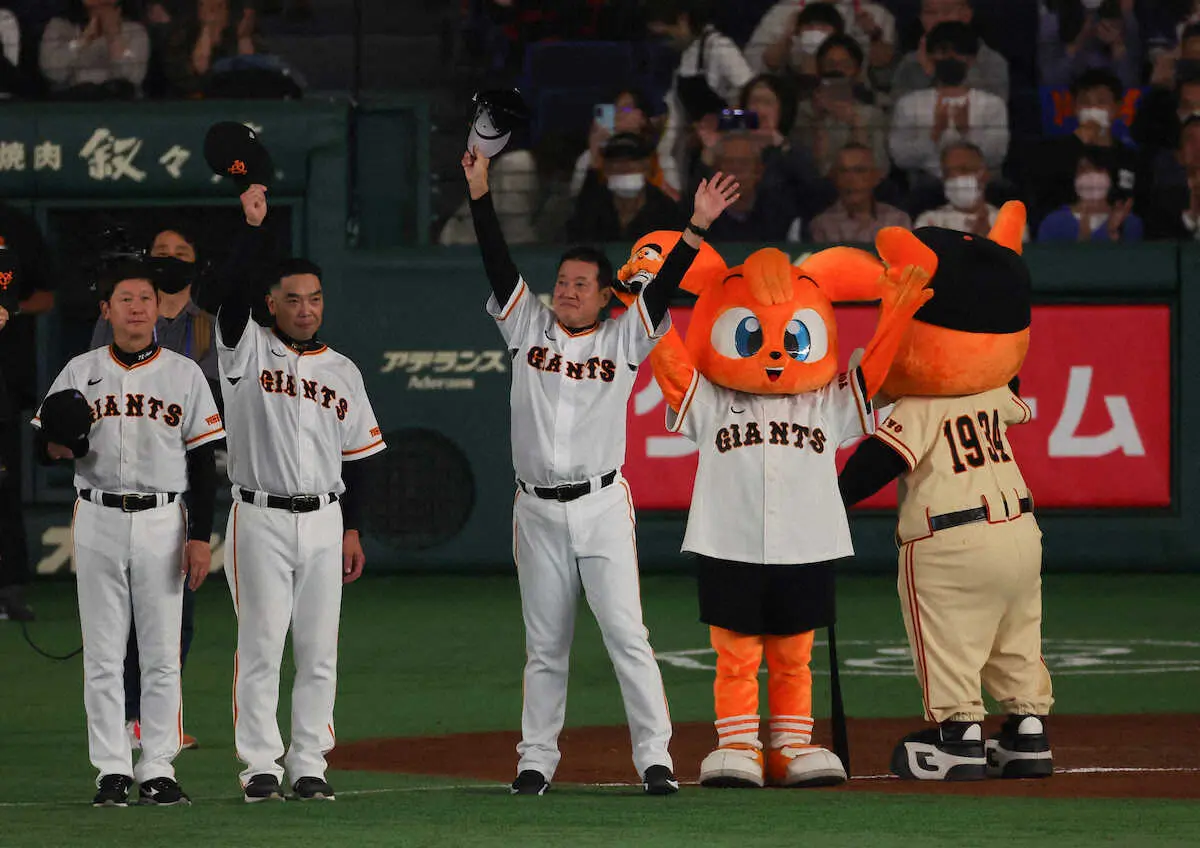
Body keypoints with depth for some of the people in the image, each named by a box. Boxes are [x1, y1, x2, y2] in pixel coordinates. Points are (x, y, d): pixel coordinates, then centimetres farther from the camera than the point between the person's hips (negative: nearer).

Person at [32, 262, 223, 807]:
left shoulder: (185, 375, 4)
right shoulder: (80, 373, 6)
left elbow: (202, 460, 3)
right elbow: (44, 447, 7)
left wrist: (201, 536, -4)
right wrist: (57, 446, -18)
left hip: (163, 522, 0)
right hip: (98, 521, 0)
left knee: (162, 654, 0)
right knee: (102, 655, 1)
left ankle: (158, 771, 4)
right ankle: (112, 771, 5)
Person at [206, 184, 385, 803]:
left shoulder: (342, 372, 12)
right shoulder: (248, 351, 2)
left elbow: (355, 457, 15)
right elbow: (229, 292, -16)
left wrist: (352, 530, 9)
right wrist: (255, 227, -22)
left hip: (323, 522, 3)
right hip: (260, 520, -3)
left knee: (318, 651, 3)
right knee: (260, 646, -3)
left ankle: (310, 766, 8)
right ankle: (261, 767, 1)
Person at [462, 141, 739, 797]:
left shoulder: (623, 340, 4)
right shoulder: (529, 329, 9)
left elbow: (664, 286, -6)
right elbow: (498, 265, 2)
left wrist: (697, 226, -17)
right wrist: (480, 196, -7)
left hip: (602, 506, -2)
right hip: (537, 510, 2)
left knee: (625, 632, -8)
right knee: (544, 644, 8)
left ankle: (654, 757, -7)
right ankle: (537, 760, 14)